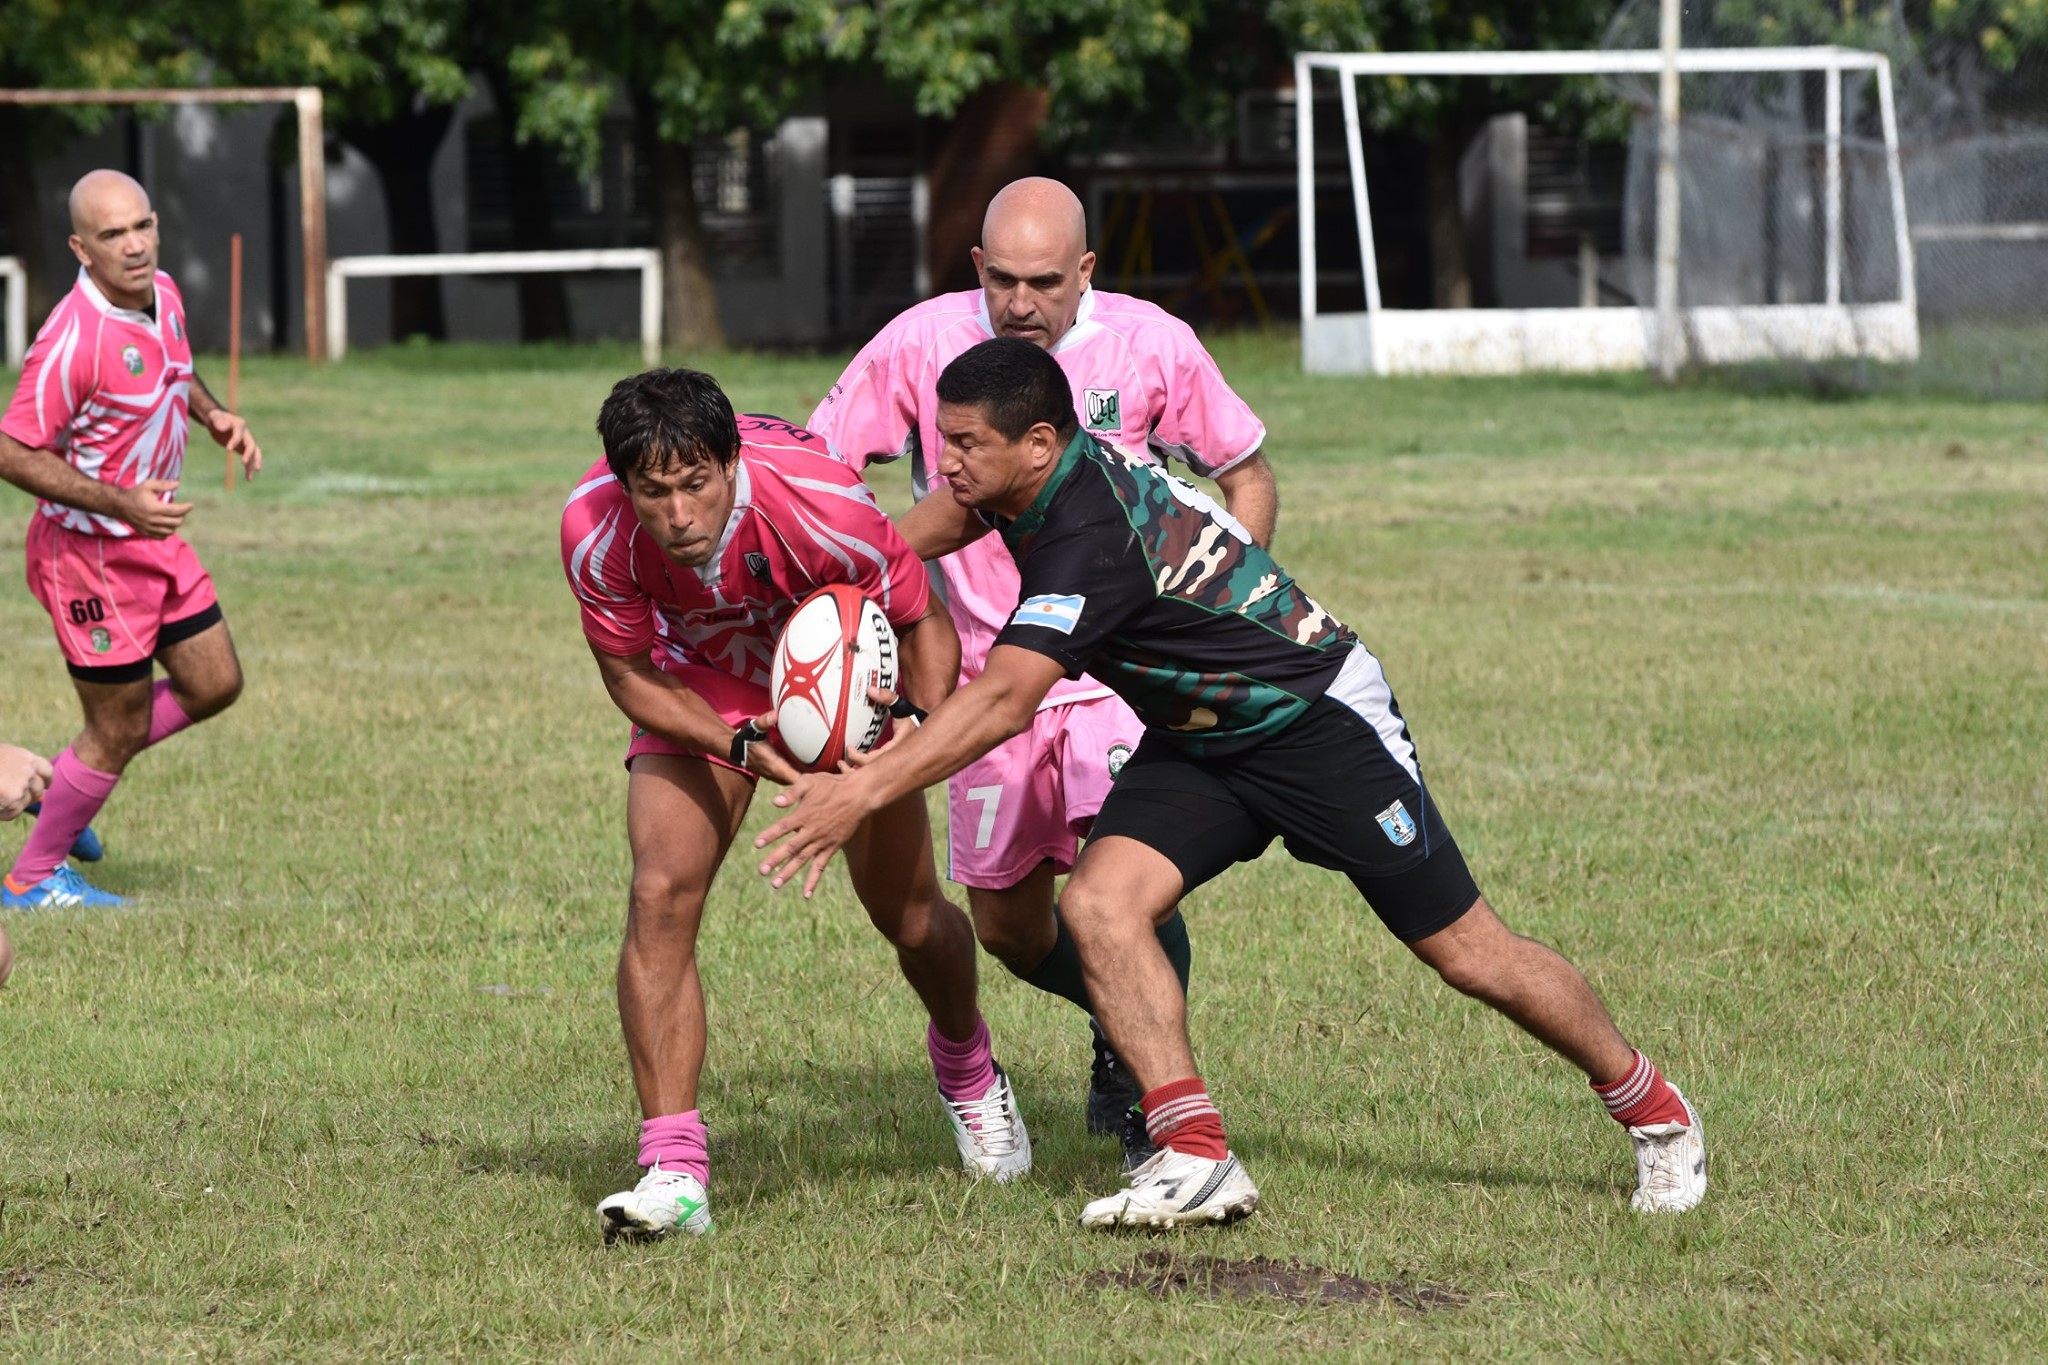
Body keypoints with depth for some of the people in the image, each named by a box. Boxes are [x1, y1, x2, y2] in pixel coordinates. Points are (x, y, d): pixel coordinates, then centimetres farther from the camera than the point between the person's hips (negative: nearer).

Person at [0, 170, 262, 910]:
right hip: (91, 552, -8)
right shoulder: (73, 339, -28)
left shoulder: (162, 292, -1)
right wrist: (121, 503, -30)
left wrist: (214, 415, 1)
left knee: (213, 685, 15)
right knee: (119, 730, 2)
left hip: (154, 536, 8)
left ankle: (66, 782, 31)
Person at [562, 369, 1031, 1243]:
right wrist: (740, 746, -31)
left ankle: (965, 1067, 43)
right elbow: (629, 674, -15)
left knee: (907, 913, 8)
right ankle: (674, 1170, -18)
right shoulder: (593, 532, -32)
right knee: (660, 893, -19)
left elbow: (924, 623, -20)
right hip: (700, 689, 1)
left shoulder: (822, 507, -38)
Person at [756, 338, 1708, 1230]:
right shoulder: (1031, 479, -7)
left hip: (1323, 725, -8)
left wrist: (862, 792, -44)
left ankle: (1652, 1110, 21)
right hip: (1197, 743, 8)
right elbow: (953, 512, 19)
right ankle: (1197, 1159, -15)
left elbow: (1002, 703, -42)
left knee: (1471, 956, 0)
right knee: (1099, 901, -16)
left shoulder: (1091, 536, -33)